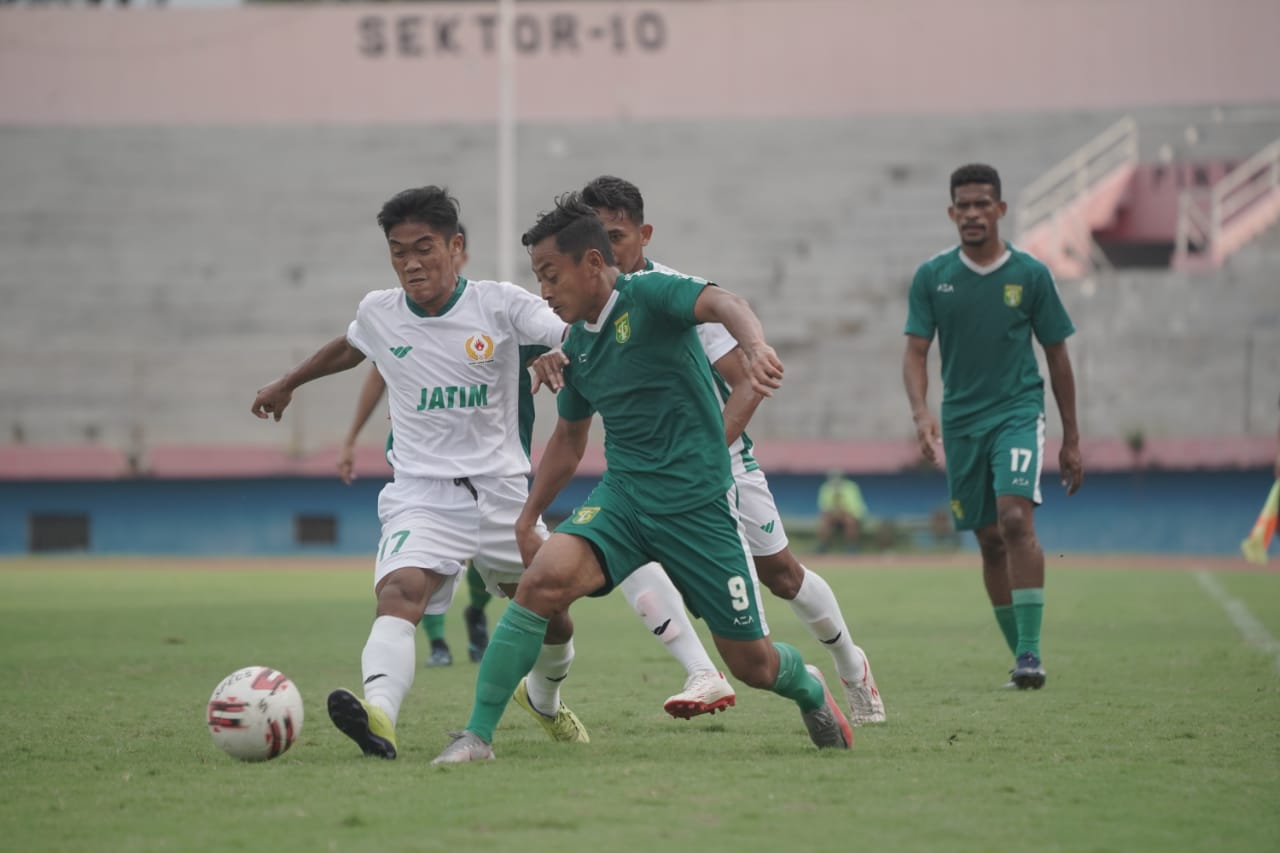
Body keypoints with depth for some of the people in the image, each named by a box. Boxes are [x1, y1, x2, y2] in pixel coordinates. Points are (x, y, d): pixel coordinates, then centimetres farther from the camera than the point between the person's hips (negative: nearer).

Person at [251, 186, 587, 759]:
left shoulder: (499, 305, -7)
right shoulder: (378, 313, 3)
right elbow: (349, 348, 27)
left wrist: (555, 356, -43)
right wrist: (287, 384, 40)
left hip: (501, 490, 1)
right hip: (421, 492, -1)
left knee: (551, 619, 15)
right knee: (399, 592, -30)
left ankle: (545, 701, 48)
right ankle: (379, 714, -53)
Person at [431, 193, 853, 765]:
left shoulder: (649, 296, -11)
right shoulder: (577, 344, 10)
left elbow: (724, 304, -31)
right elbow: (569, 438, 25)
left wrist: (755, 345, -53)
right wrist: (527, 517, 22)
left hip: (698, 502, -4)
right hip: (622, 496, 5)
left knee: (752, 663, 3)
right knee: (545, 577, -25)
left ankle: (809, 688, 41)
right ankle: (477, 734, -21)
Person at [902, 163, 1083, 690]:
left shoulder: (1030, 275, 0)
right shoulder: (931, 277, 3)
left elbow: (1057, 355, 6)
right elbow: (915, 352, 0)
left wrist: (1071, 439, 7)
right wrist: (920, 413, -19)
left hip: (1018, 413, -3)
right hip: (960, 421, 3)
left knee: (1015, 519, -22)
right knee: (990, 541, 6)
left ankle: (1031, 652, -24)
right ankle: (1022, 657, 16)